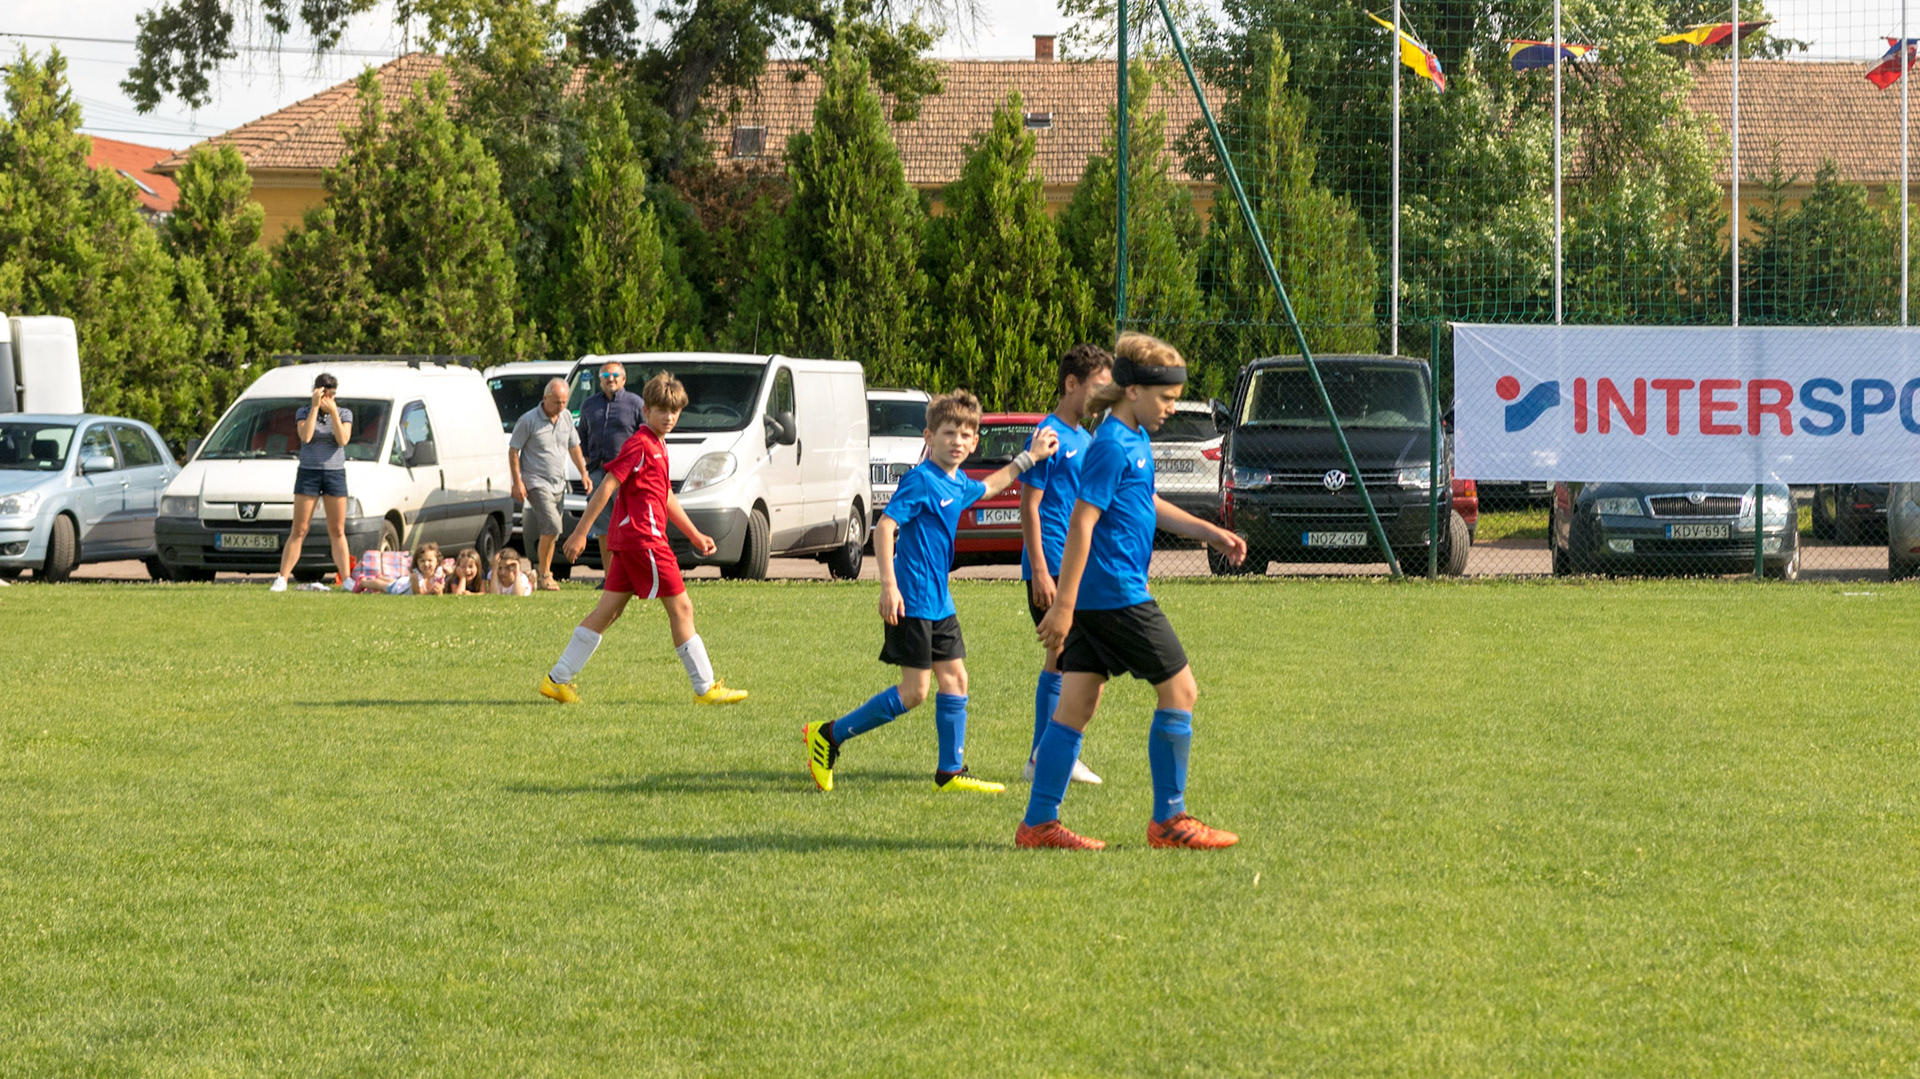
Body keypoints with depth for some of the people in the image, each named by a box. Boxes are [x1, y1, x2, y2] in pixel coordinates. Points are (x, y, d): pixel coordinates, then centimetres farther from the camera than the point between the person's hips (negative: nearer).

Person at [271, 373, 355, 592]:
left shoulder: (345, 414, 5)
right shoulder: (303, 412, 3)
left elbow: (343, 440, -10)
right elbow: (305, 436, -15)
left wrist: (333, 411, -15)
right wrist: (315, 407, -15)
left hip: (335, 473, 1)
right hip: (308, 473, -1)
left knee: (337, 531, 1)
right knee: (298, 531, -5)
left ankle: (346, 579, 1)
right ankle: (281, 579, -5)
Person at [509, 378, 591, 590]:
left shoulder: (567, 417, 7)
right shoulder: (529, 421, -12)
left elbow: (573, 446, 20)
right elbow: (513, 451, -7)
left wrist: (583, 473, 14)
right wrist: (517, 482, -13)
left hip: (558, 484, 6)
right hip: (537, 483, -6)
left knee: (550, 530, 9)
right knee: (552, 526, -18)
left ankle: (544, 570, 21)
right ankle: (544, 573, -8)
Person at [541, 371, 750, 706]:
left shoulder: (657, 447, 19)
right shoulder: (640, 445, -12)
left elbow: (666, 499, 29)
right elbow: (607, 487, -17)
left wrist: (695, 535, 31)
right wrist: (580, 533, -20)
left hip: (627, 540, 10)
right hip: (643, 538, -10)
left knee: (608, 612, 9)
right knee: (681, 607, -4)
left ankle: (557, 679, 9)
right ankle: (706, 688, 0)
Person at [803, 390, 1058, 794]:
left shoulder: (959, 484, 12)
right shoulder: (921, 480, -15)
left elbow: (987, 488, 37)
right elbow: (885, 526, -21)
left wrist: (1029, 458, 35)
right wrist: (889, 585, -27)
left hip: (940, 602, 9)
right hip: (913, 602, -9)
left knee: (955, 679, 8)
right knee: (914, 691, -8)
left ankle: (951, 772, 14)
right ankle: (829, 736, 1)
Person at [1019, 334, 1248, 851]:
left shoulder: (1136, 440, 15)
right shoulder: (1113, 447, -15)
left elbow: (1148, 506, 31)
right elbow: (1081, 524, -20)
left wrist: (1210, 533, 25)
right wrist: (1063, 605, -23)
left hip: (1098, 600, 10)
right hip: (1117, 594, -10)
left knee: (1076, 704, 7)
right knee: (1180, 689, -2)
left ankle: (1038, 823, 7)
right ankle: (1169, 821, 4)